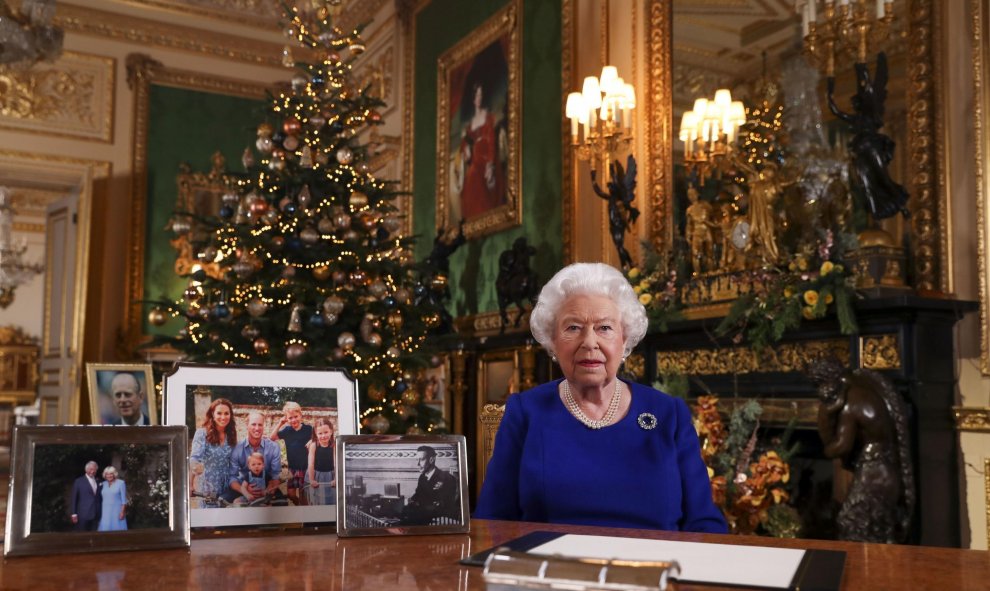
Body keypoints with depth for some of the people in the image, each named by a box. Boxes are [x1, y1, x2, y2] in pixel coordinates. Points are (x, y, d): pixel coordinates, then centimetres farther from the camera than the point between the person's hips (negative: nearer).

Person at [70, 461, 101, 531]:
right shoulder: (79, 482, 2)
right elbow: (74, 499, 0)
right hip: (83, 515, -4)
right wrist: (74, 514, -6)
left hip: (95, 515, 4)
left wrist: (99, 514, 10)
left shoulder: (98, 483, 15)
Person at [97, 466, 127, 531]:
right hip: (105, 512, 3)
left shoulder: (121, 483, -2)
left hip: (117, 511, -3)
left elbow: (124, 499, -4)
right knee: (105, 530, -2)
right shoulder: (102, 484, 9)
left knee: (117, 529, -3)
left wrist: (123, 511, -11)